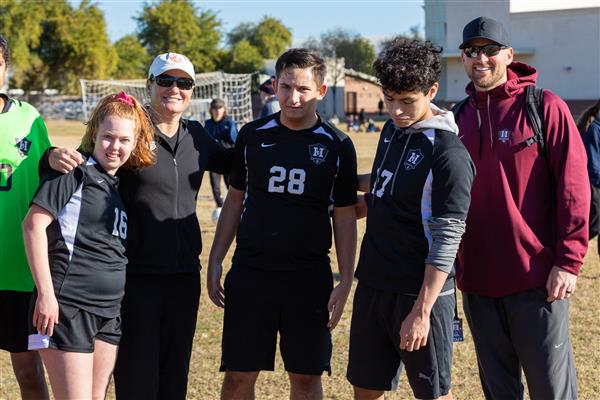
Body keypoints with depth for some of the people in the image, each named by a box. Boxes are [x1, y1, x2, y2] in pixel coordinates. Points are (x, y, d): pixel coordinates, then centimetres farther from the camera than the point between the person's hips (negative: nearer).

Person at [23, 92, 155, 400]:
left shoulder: (122, 184, 16)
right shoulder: (74, 174, -6)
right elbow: (33, 224, -14)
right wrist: (46, 293, -18)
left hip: (109, 309, 8)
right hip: (67, 305, -8)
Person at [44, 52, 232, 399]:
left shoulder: (196, 134, 9)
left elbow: (230, 163, 25)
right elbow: (88, 163, -10)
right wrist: (55, 157, -33)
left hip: (185, 273, 5)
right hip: (136, 275, -5)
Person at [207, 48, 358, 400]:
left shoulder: (337, 146, -1)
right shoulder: (253, 136, 4)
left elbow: (345, 217, 3)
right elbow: (235, 200, 12)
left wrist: (346, 282, -3)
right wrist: (215, 262, 6)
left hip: (310, 278, -1)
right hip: (250, 274, 1)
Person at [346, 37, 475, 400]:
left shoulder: (449, 155, -17)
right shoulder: (393, 128, 7)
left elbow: (446, 241, -19)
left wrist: (422, 311, -20)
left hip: (420, 293, -7)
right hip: (373, 284, 8)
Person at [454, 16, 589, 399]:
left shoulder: (545, 107, -5)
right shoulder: (459, 118, 10)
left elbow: (573, 188, -8)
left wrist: (569, 261, -13)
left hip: (536, 278, -5)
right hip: (478, 279, 5)